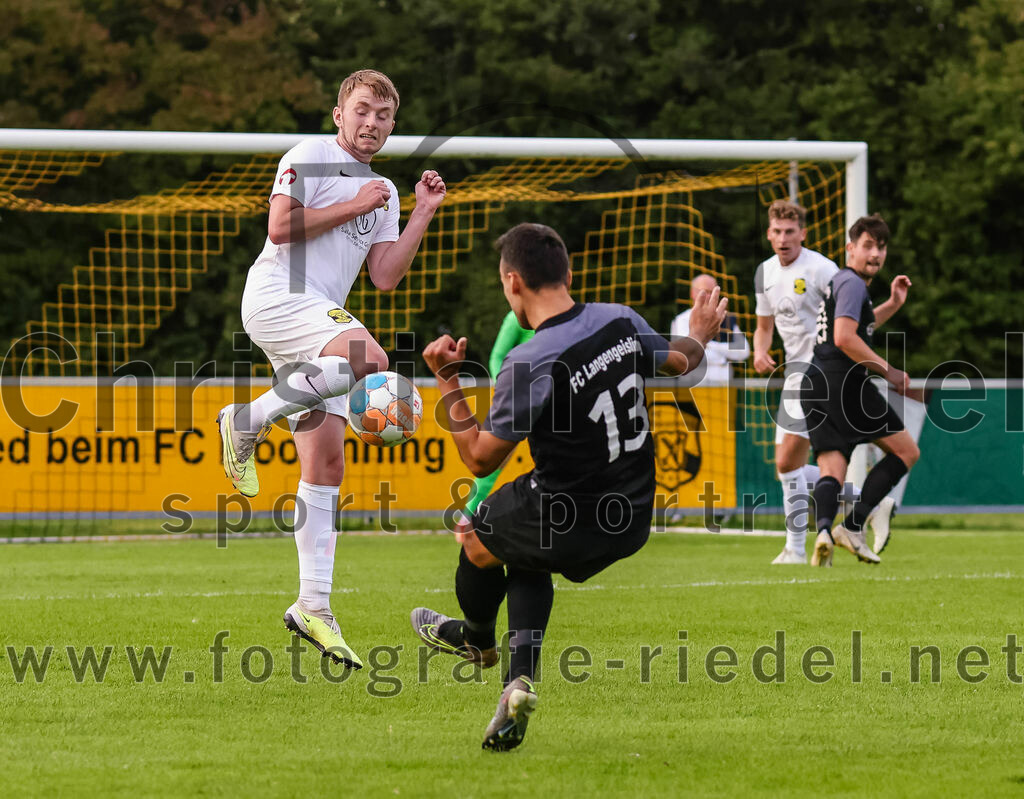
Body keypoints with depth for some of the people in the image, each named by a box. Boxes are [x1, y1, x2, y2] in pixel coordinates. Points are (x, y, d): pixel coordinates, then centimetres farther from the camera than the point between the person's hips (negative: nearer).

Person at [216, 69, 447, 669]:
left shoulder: (384, 192, 22)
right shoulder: (310, 157, 1)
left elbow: (385, 277, 16)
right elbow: (280, 227, -11)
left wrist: (423, 215, 12)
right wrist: (356, 207, -9)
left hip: (320, 324, 8)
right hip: (277, 296, -8)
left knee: (327, 465, 1)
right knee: (368, 357, -34)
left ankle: (313, 606, 3)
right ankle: (249, 422, -18)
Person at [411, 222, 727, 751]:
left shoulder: (530, 365, -24)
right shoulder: (621, 321, -6)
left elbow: (480, 459, -14)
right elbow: (676, 362, 18)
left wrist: (447, 382, -6)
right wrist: (699, 335, 41)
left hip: (571, 523, -6)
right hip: (635, 518, 6)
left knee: (475, 538, 23)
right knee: (527, 553, 31)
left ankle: (477, 638, 52)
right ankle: (520, 678, 17)